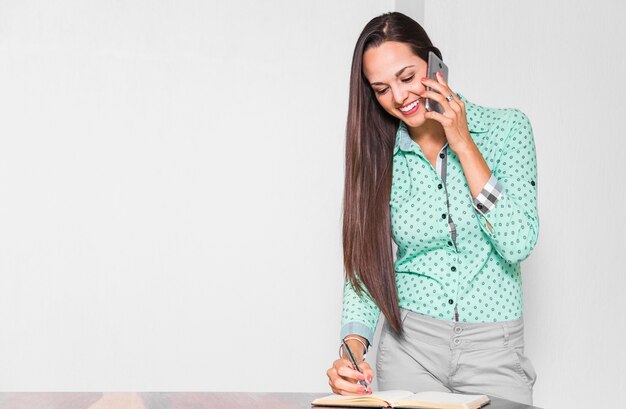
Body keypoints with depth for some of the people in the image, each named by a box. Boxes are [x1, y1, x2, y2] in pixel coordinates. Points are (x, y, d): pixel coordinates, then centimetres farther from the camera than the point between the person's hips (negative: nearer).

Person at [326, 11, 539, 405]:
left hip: (494, 349, -1)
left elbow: (518, 244, -15)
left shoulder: (507, 128, -5)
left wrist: (463, 143, -15)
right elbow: (365, 267, -1)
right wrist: (353, 346, -20)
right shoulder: (378, 156, 0)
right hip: (411, 346, 1)